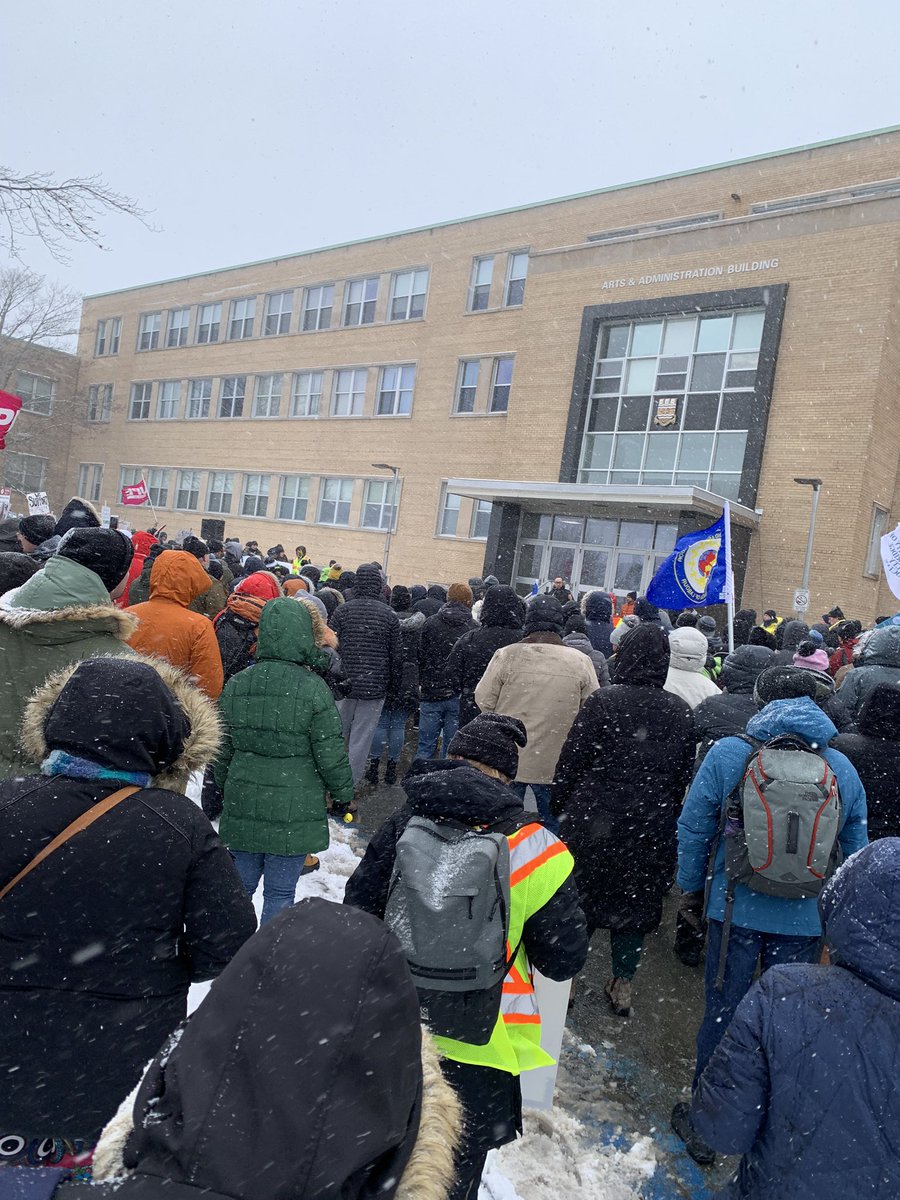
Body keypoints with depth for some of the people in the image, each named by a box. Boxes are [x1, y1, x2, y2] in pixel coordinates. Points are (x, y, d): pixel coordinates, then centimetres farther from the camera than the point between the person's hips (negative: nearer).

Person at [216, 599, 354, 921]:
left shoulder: (236, 684, -1)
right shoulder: (313, 688, -16)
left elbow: (221, 749, 9)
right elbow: (331, 754, -10)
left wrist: (222, 786, 25)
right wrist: (343, 793, 6)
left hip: (243, 804, 5)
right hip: (293, 811, -4)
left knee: (240, 885, 20)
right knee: (280, 894, 9)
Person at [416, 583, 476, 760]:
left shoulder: (430, 623, -2)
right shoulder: (473, 629, -3)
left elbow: (421, 656, -1)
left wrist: (421, 683, 8)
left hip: (432, 693, 0)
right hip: (459, 697, 0)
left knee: (426, 743, 6)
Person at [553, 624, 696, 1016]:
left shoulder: (602, 702, -15)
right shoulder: (681, 712, -2)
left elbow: (572, 761, -10)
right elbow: (684, 774, 7)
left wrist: (560, 803, 5)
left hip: (594, 820, -3)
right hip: (652, 828, 3)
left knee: (579, 895, 14)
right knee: (637, 898, 18)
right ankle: (622, 984, 30)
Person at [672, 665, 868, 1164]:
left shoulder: (728, 753, -11)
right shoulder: (842, 767, -1)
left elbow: (692, 829, -6)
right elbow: (855, 849, 8)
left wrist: (690, 889, 9)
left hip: (737, 909, -2)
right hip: (805, 918, 2)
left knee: (722, 1013, 13)